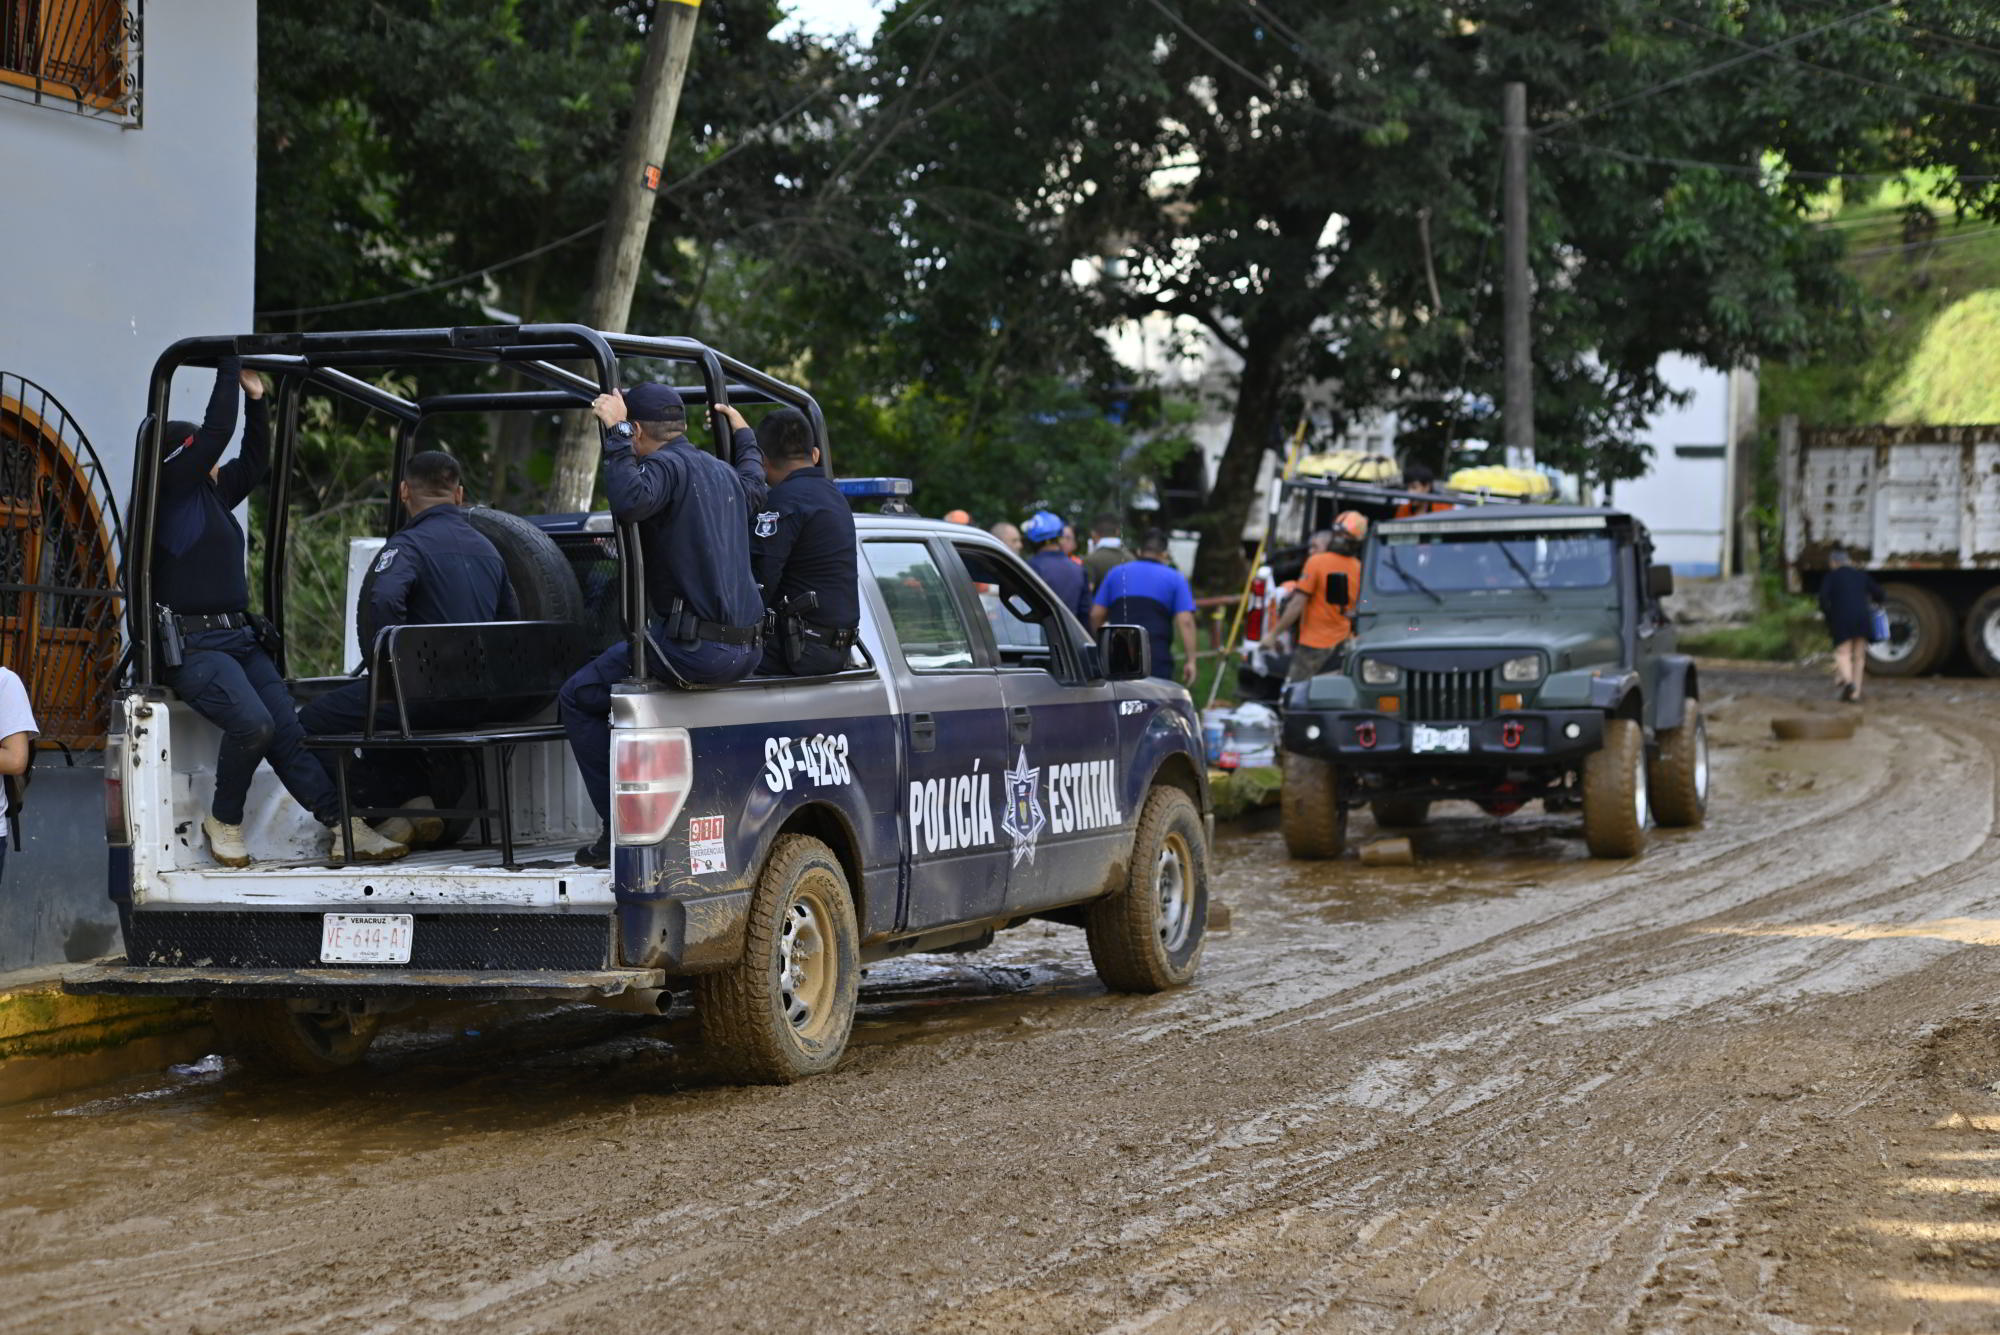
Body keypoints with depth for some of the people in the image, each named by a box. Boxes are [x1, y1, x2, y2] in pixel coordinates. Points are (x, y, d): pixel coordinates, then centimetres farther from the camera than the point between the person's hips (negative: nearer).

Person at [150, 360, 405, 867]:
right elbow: (217, 432, -10)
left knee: (289, 730, -5)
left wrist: (256, 400, 19)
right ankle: (224, 820, -6)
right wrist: (229, 371, -1)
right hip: (191, 646, -9)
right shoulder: (167, 489, -3)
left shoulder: (212, 492, 21)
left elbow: (255, 460, 29)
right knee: (252, 723, -28)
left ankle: (346, 829, -13)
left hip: (239, 637, 9)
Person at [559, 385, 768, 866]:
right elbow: (756, 487, 44)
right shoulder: (723, 472, 19)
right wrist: (742, 432, 59)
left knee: (578, 699, 1)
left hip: (696, 649, -9)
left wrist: (616, 435, -20)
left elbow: (630, 502, -31)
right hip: (745, 650, 9)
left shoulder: (667, 464, -8)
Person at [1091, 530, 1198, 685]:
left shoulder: (1116, 573, 13)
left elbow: (1096, 614, 10)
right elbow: (1185, 621, -6)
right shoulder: (1175, 579, 5)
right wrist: (1190, 660, -5)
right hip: (1156, 658, -2)